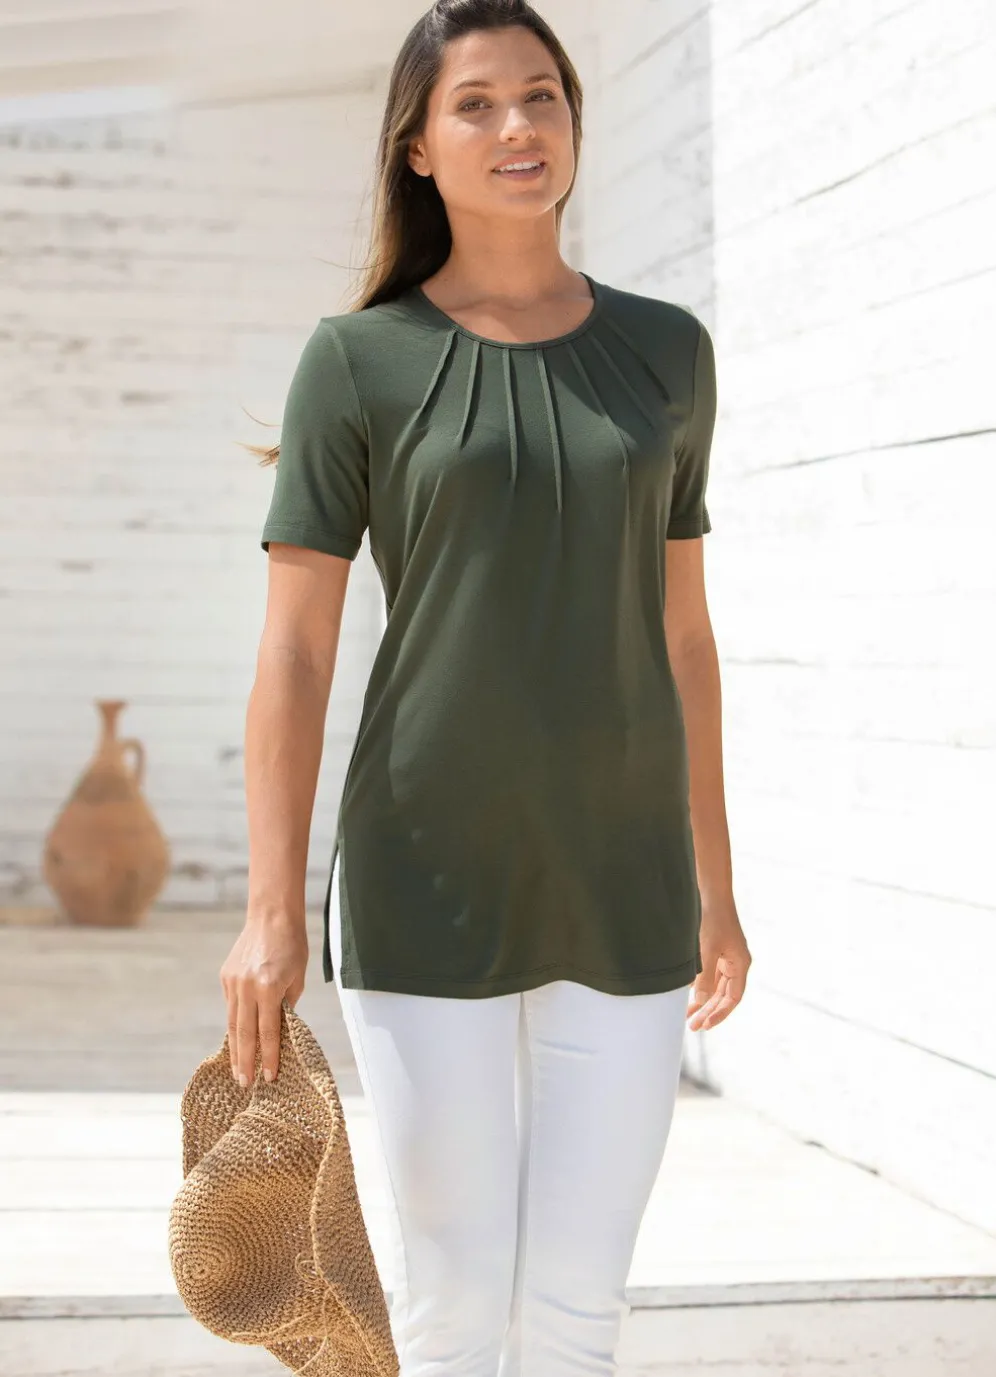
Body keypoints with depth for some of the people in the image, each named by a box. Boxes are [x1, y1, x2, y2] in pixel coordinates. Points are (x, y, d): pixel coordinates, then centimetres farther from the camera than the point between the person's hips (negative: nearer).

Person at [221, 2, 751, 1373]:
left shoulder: (666, 352, 8)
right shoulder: (357, 361, -2)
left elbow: (681, 631, 12)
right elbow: (293, 651, -4)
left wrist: (714, 885, 12)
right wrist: (273, 911, -11)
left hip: (621, 895, 3)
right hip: (424, 889, -2)